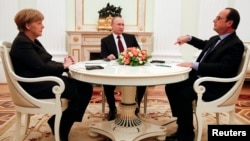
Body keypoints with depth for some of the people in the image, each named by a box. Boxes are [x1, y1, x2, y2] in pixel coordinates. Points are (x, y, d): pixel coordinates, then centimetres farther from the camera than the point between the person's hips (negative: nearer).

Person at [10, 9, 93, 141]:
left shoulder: (33, 41, 16)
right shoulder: (21, 43, -14)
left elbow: (47, 62, 14)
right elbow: (41, 68, -21)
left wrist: (64, 63, -4)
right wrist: (64, 66, -7)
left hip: (45, 80, 10)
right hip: (35, 86, -10)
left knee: (85, 87, -6)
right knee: (78, 90, -18)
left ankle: (61, 123, 4)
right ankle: (60, 126, 1)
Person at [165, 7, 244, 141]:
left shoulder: (236, 45, -16)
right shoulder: (216, 39, 11)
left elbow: (222, 68, -28)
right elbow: (204, 45, 33)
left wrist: (194, 65, -30)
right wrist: (189, 38, 16)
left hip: (215, 85, -9)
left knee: (184, 94, -30)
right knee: (171, 87, -1)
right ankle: (182, 125, 8)